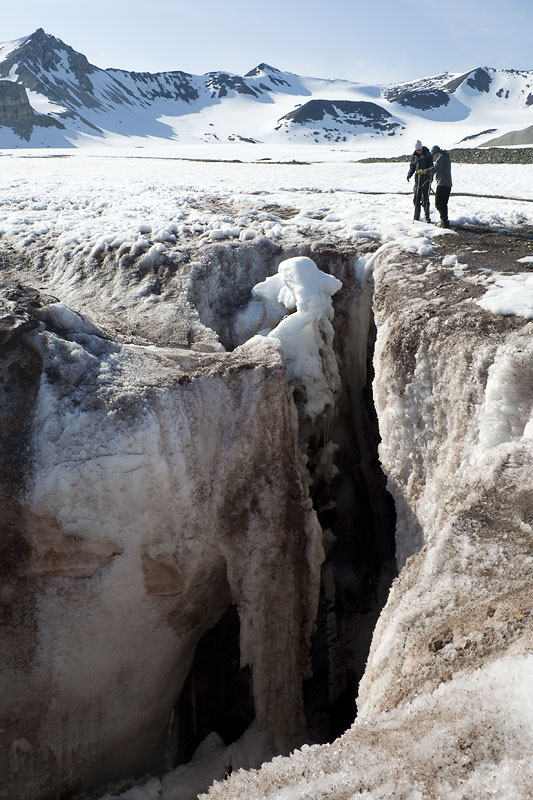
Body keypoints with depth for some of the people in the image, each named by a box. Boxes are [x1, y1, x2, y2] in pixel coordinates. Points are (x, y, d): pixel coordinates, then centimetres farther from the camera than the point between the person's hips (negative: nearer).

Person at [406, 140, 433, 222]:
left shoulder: (428, 155, -5)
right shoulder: (415, 156, 9)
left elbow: (431, 167, -7)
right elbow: (412, 167, 16)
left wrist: (431, 177, -20)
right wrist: (409, 175, -1)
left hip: (426, 179, -5)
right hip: (417, 179, 5)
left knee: (425, 198, -7)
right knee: (416, 198, 5)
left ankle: (427, 216, 0)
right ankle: (416, 216, 14)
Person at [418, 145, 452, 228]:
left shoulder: (440, 158, -11)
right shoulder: (446, 157, 21)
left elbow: (436, 168, -27)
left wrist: (424, 171, -28)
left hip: (442, 184, -10)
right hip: (448, 184, 10)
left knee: (438, 204, -9)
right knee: (443, 204, 17)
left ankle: (445, 221, -15)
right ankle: (444, 221, 20)